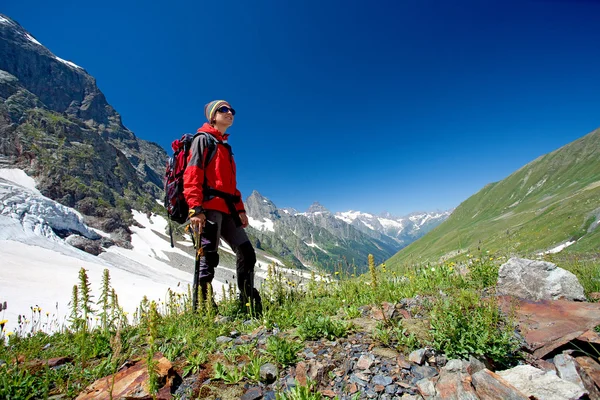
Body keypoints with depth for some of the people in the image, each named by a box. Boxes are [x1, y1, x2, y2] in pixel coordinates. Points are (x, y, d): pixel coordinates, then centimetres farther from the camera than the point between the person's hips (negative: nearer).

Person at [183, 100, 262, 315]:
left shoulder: (226, 147, 29)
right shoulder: (203, 139, 4)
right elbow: (192, 174, -9)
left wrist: (240, 209, 16)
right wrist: (195, 208, -20)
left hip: (226, 210, 8)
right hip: (209, 207, -8)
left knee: (247, 253, 4)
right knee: (208, 257, -11)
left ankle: (249, 305, 10)